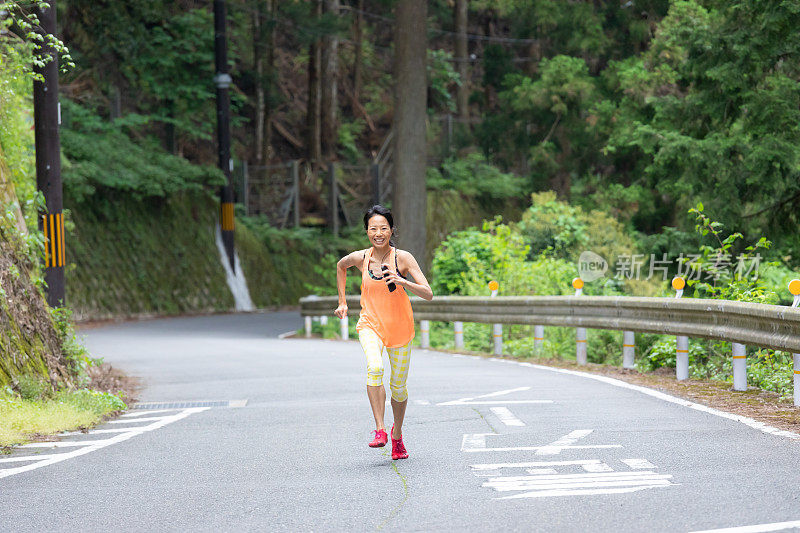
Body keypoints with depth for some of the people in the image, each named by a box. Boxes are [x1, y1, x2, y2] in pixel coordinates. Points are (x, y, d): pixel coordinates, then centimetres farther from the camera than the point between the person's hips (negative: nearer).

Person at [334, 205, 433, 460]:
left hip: (400, 327, 0)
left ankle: (397, 434, 36)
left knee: (399, 386, 10)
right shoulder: (360, 258, -7)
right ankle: (379, 430, -29)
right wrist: (342, 301, 16)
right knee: (374, 367, -31)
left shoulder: (403, 258, -12)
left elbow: (428, 294, -17)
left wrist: (402, 281, -33)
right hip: (370, 324, 0)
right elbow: (341, 266, 17)